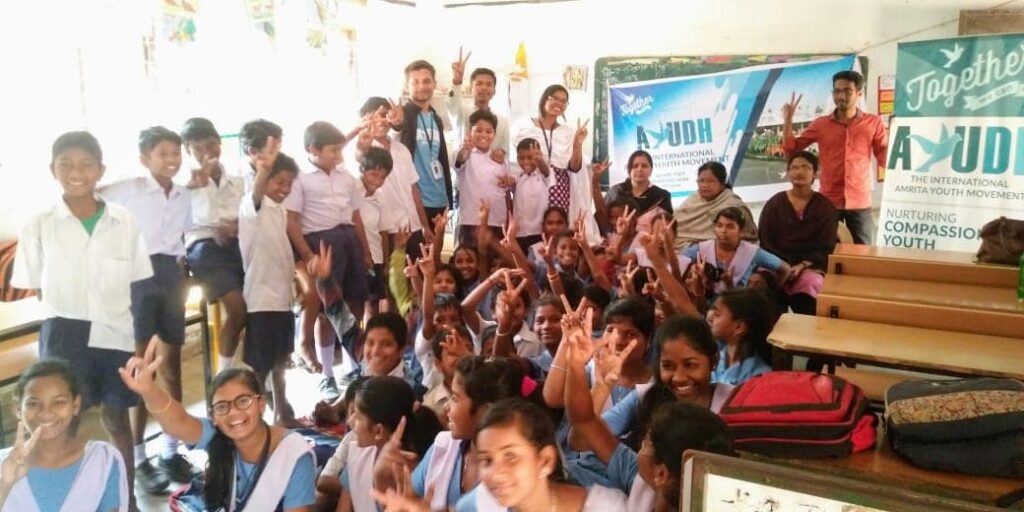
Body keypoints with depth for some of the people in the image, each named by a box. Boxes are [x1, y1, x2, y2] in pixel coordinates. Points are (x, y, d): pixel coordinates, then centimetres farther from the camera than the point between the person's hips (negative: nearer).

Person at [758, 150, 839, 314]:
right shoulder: (774, 203, 10)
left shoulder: (826, 207, 8)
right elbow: (765, 242, 4)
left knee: (809, 283, -36)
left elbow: (826, 247, 2)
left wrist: (802, 266, -15)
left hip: (811, 266, 0)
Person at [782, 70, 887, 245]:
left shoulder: (873, 123, 1)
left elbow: (886, 159, 0)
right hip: (828, 201, 1)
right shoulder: (821, 124, 4)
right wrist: (788, 120, -3)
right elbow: (791, 150, 7)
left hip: (860, 202, -1)